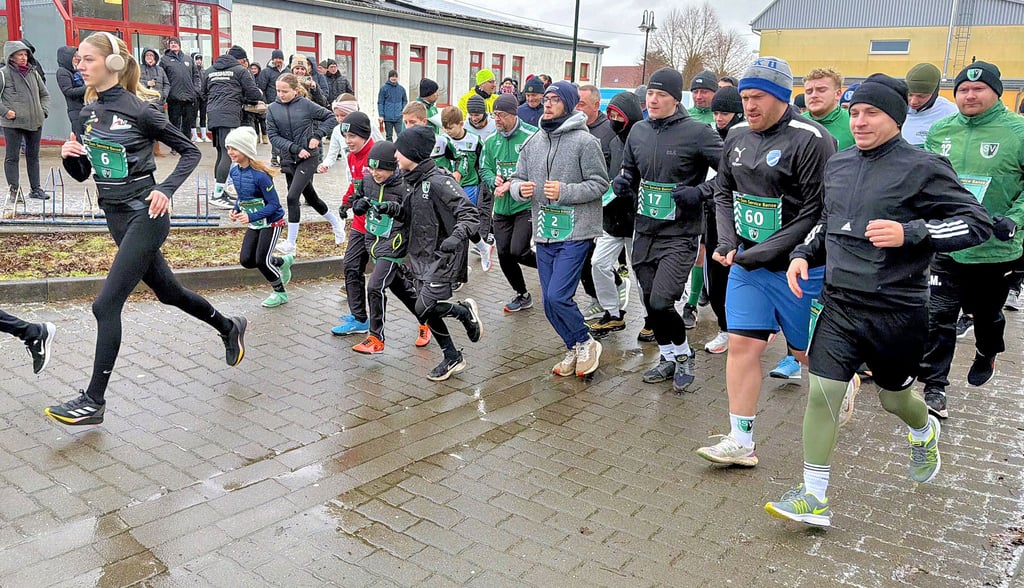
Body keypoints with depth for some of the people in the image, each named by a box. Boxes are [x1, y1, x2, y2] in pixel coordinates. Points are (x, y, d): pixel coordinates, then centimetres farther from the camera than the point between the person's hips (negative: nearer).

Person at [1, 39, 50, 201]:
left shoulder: (33, 72, 10)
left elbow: (44, 94, 19)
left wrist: (44, 110, 6)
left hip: (35, 121, 5)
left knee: (33, 156, 13)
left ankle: (36, 189, 21)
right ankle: (14, 190, 6)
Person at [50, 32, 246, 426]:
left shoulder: (139, 109, -12)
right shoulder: (88, 112, 8)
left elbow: (189, 151, -7)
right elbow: (82, 173, 13)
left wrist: (166, 190, -18)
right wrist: (69, 156, -8)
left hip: (143, 216, -8)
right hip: (116, 217, 8)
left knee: (106, 305, -9)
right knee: (167, 291, 19)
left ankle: (93, 401, 0)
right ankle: (229, 327, 43)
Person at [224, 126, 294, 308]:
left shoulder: (260, 175, -26)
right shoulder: (234, 171, -2)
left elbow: (273, 204, -24)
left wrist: (251, 216, -31)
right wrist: (236, 209, -5)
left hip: (271, 221, -7)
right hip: (254, 223, 8)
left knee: (261, 260, -7)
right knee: (246, 260, 2)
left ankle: (280, 293, 16)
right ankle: (282, 262, 27)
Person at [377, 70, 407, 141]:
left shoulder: (401, 89, 7)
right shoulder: (384, 88, -1)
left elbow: (405, 100, 18)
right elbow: (380, 103, -1)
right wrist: (381, 115, -7)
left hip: (398, 117, 1)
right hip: (388, 117, -1)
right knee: (389, 136, 7)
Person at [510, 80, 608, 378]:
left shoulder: (585, 141, -8)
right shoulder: (533, 141, 10)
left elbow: (600, 183, -9)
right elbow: (517, 179, 13)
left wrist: (565, 191, -21)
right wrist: (521, 188, -11)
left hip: (575, 233, -6)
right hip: (544, 233, 7)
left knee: (558, 297, -14)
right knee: (549, 302, 10)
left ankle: (586, 343, 12)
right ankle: (574, 349, 30)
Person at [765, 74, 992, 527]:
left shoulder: (922, 168, -10)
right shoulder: (838, 165, 7)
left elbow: (977, 223, -10)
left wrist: (911, 232, -23)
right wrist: (804, 254, 5)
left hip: (897, 309, -4)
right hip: (839, 304, 4)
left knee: (894, 396, 17)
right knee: (821, 392, -5)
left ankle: (925, 433, 54)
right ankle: (814, 497, 5)